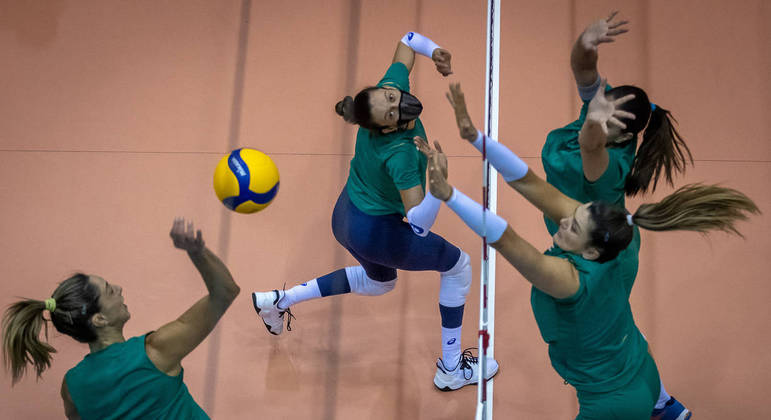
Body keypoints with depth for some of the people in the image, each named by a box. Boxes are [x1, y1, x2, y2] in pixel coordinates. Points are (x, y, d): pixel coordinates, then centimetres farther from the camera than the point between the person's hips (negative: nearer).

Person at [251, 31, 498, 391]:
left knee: (379, 280, 36)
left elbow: (407, 41, 3)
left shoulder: (391, 85, -17)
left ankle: (278, 300, 36)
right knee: (458, 266, 11)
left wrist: (433, 51, -17)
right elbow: (419, 226, -38)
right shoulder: (400, 153, -36)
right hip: (376, 232, -8)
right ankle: (451, 370, 21)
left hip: (345, 215, 8)